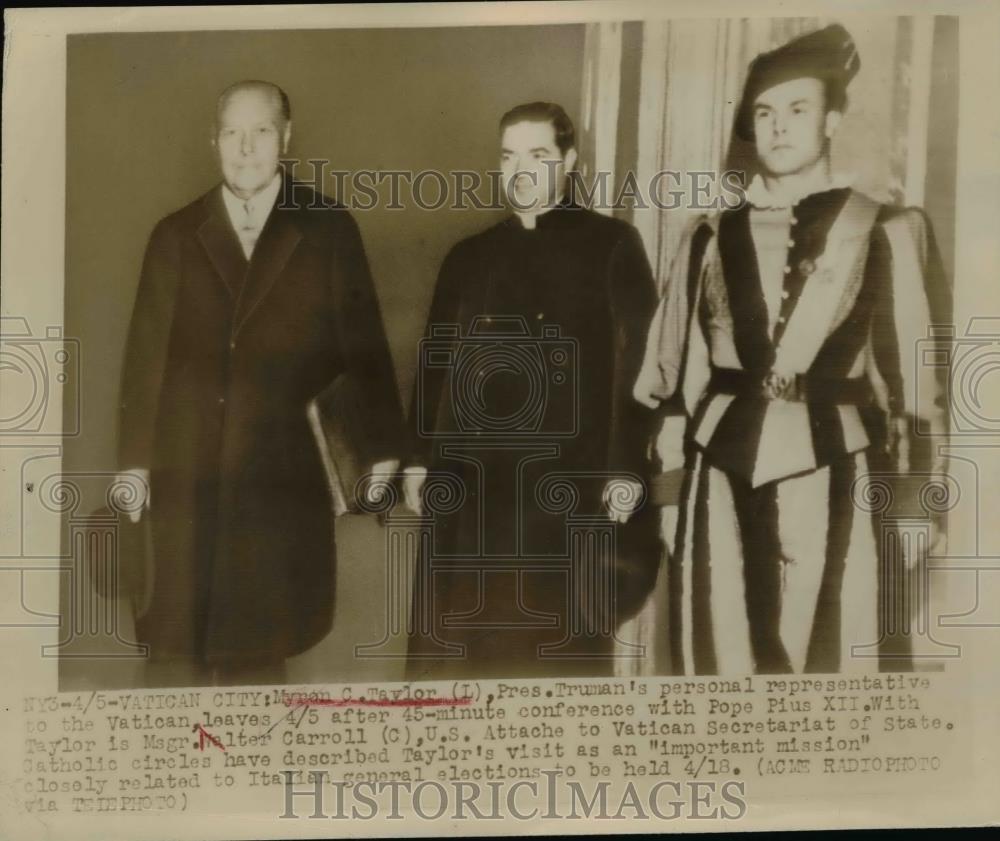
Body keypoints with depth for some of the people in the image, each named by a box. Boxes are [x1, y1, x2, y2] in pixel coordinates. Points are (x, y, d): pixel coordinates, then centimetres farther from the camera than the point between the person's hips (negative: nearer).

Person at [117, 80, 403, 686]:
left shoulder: (329, 230, 4)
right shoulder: (176, 235, 10)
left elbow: (365, 344, 3)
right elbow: (146, 356, 8)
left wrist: (383, 452, 1)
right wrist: (134, 465, 5)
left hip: (283, 482, -2)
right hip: (186, 479, 2)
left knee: (258, 656, 5)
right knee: (174, 653, 5)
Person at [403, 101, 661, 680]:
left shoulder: (612, 245, 3)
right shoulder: (469, 257, 14)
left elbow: (638, 362, -3)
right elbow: (437, 364, 15)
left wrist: (627, 469, -9)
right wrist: (420, 458, 9)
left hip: (571, 485, -3)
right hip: (474, 482, 4)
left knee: (562, 645, 6)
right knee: (459, 642, 7)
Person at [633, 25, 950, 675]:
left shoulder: (886, 232, 3)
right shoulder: (710, 238, 10)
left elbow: (916, 379, 3)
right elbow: (675, 369, 12)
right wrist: (669, 484, 8)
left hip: (829, 478, -2)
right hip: (720, 478, 2)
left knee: (826, 657, 2)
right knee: (720, 656, 6)